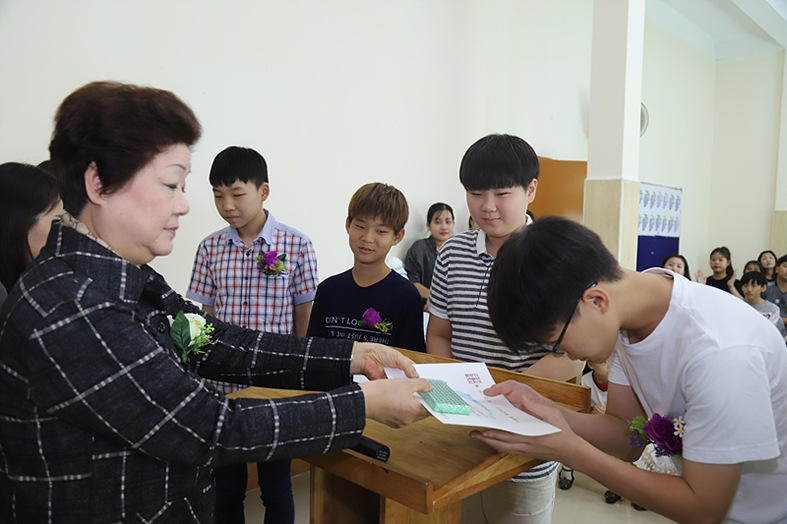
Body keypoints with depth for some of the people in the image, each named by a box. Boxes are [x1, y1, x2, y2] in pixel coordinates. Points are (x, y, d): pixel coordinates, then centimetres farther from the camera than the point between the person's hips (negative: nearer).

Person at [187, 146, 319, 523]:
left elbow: (304, 322, -1)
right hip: (221, 388, 3)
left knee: (276, 489, 12)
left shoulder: (296, 246, -7)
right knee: (226, 488, 17)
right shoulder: (210, 248, 2)